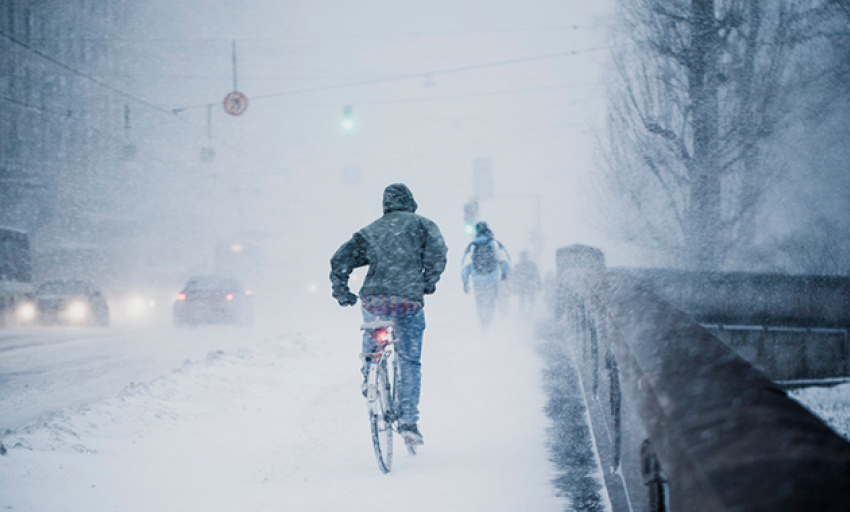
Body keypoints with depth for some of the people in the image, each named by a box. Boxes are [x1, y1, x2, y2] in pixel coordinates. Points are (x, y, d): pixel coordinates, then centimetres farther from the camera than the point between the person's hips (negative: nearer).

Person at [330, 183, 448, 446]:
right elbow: (437, 253, -3)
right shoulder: (422, 224, 13)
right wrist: (428, 284, 9)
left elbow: (340, 261, 12)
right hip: (409, 300, -2)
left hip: (374, 300, 2)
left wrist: (342, 293, 21)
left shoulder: (369, 231, 19)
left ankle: (369, 380, 27)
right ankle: (408, 422, 0)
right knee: (410, 361, 7)